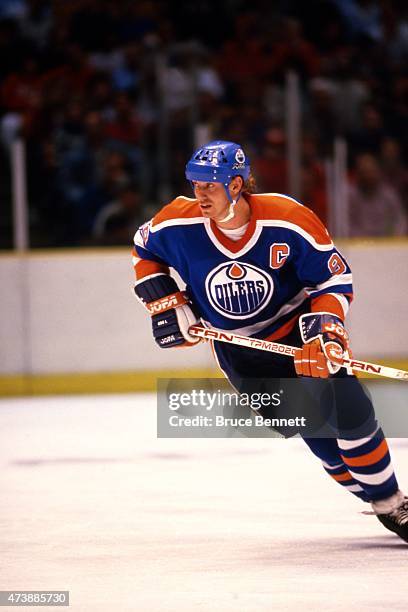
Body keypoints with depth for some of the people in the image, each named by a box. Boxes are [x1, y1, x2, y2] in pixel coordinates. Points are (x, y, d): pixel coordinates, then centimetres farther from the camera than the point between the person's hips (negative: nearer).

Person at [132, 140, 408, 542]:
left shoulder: (288, 220, -23)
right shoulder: (178, 224, -18)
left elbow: (334, 277, -13)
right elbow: (144, 250, 6)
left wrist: (324, 330, -26)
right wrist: (164, 303, -3)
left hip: (298, 327, -1)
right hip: (237, 348, 1)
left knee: (349, 411, -10)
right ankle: (373, 497, 7)